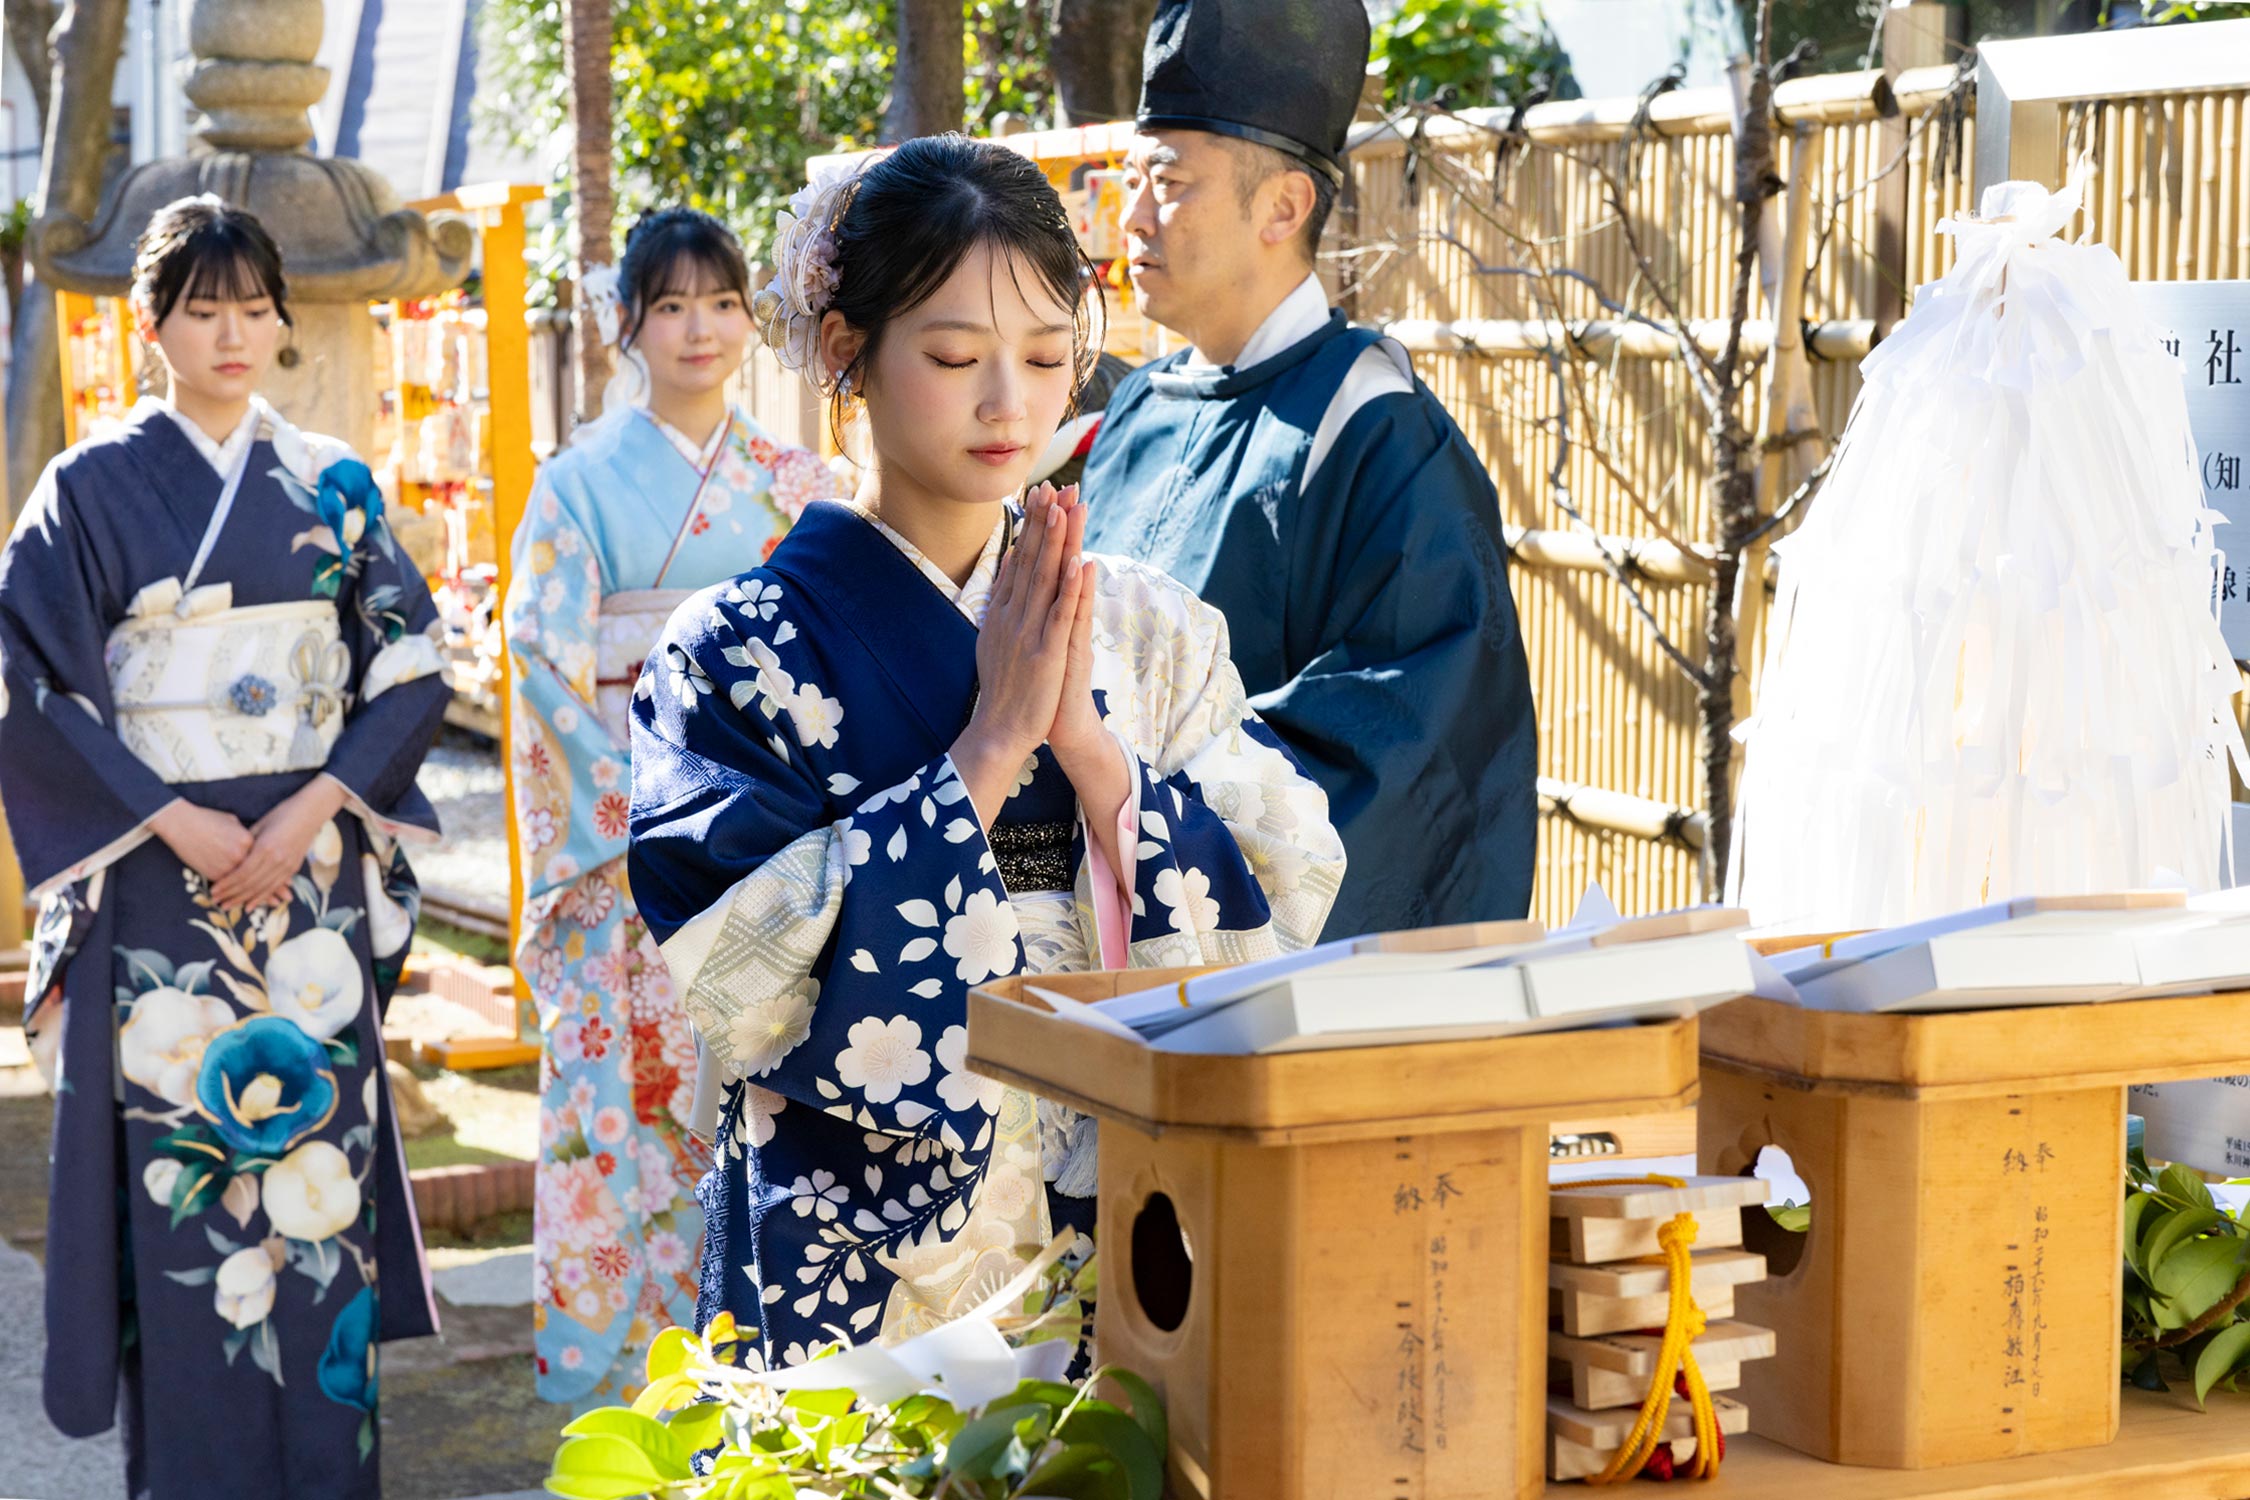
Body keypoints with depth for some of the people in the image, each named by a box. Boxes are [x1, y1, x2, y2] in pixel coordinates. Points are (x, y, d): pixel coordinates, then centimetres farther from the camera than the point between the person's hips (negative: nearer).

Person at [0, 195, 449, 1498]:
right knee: (177, 1161, -3)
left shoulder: (334, 487, 8)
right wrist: (173, 819, -12)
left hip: (313, 872, 2)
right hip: (157, 877, -2)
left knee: (317, 1149, 1)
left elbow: (412, 670, 5)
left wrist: (313, 810, -9)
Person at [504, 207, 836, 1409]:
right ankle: (622, 1361, 5)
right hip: (627, 846, -2)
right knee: (624, 1082, -3)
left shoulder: (796, 484, 11)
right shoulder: (580, 483, 3)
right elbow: (549, 665, -3)